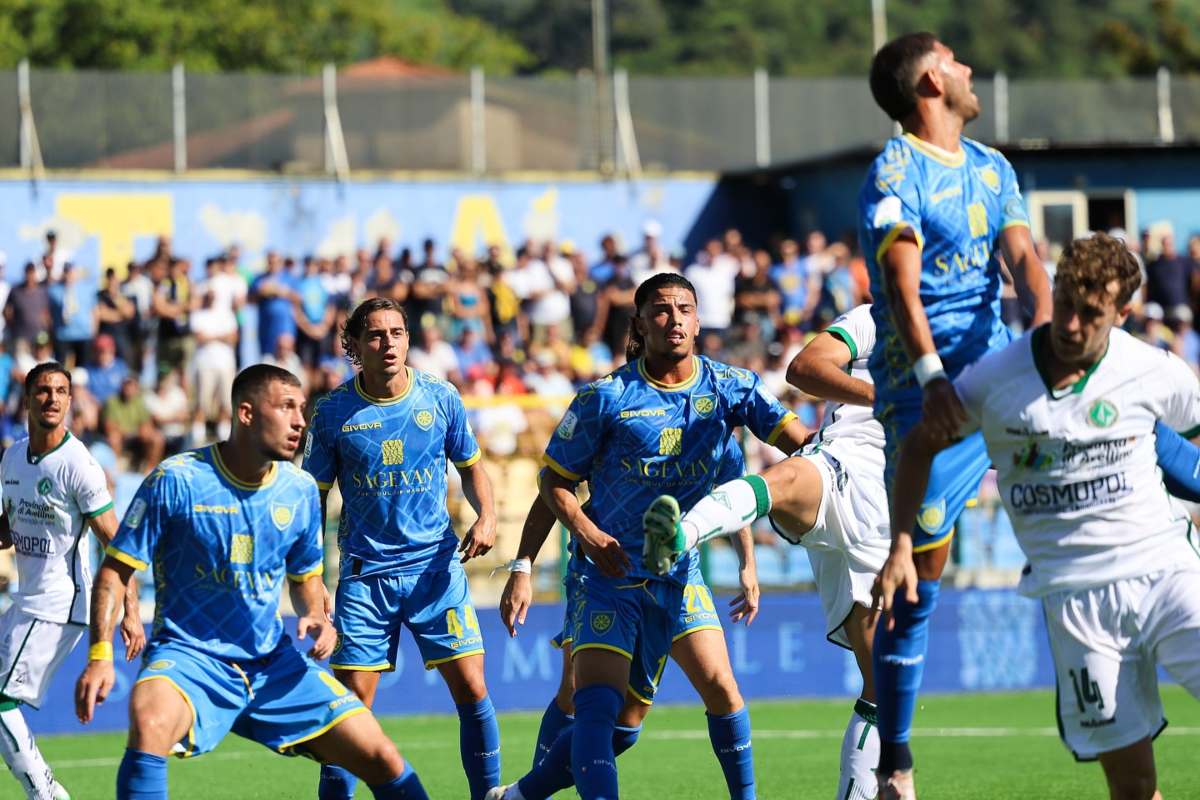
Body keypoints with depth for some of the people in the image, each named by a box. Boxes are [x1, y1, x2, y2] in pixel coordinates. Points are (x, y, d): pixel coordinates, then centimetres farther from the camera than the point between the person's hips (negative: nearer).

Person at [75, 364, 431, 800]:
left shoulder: (300, 490, 4)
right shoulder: (177, 479, -11)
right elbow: (116, 571, -6)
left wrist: (316, 617, -2)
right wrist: (100, 655, -18)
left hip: (273, 662, 5)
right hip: (189, 655, -5)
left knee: (381, 759, -4)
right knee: (150, 723, -39)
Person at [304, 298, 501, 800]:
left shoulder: (441, 399, 0)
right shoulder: (334, 413, -4)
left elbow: (470, 467, 14)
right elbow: (314, 496, 4)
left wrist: (486, 516, -6)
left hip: (437, 567, 1)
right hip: (365, 574, -1)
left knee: (471, 689, -5)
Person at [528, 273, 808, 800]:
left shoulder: (729, 386, 0)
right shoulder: (606, 397, -7)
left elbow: (798, 440, -6)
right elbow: (555, 480, 1)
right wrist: (584, 530, -17)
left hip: (680, 575, 3)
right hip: (610, 573, -3)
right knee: (596, 702, -18)